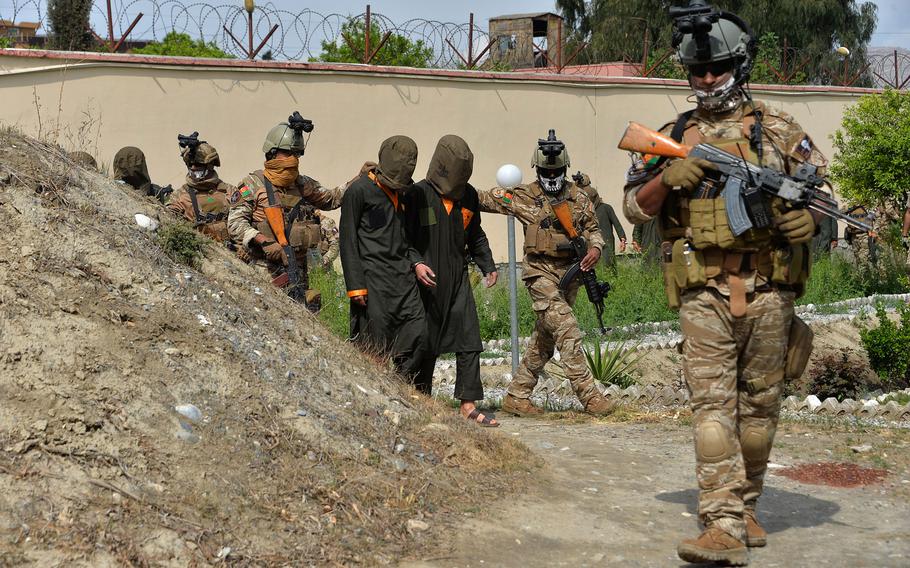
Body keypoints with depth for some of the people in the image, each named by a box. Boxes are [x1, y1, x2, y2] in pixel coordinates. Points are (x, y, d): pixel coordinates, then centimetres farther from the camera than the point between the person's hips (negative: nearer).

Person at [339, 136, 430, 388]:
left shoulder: (402, 193, 17)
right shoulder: (359, 191, -6)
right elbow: (348, 241, -8)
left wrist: (415, 263, 8)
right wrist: (356, 286, -13)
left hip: (403, 278, 7)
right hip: (374, 280, -7)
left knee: (418, 338, 0)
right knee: (375, 347, -5)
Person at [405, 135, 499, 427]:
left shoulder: (468, 195, 9)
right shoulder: (418, 195, -9)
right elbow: (404, 238, -8)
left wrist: (488, 266, 15)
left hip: (458, 281, 5)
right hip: (427, 282, -5)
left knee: (470, 342, -2)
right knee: (425, 346, 3)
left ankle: (468, 405, 2)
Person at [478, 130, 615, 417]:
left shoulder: (578, 197, 8)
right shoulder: (524, 197, -1)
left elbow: (593, 228, 17)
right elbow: (485, 199, 3)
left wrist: (595, 247, -4)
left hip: (570, 273, 5)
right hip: (541, 273, -5)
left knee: (545, 339, 9)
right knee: (567, 331, -16)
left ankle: (517, 396, 19)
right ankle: (589, 396, -16)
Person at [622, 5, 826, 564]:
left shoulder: (777, 128, 8)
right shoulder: (675, 136, 12)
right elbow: (634, 205, 12)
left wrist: (808, 214, -12)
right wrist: (669, 177, -8)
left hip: (766, 289, 0)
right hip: (703, 292, 0)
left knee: (760, 403, 9)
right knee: (713, 404, -9)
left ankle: (746, 505, 25)